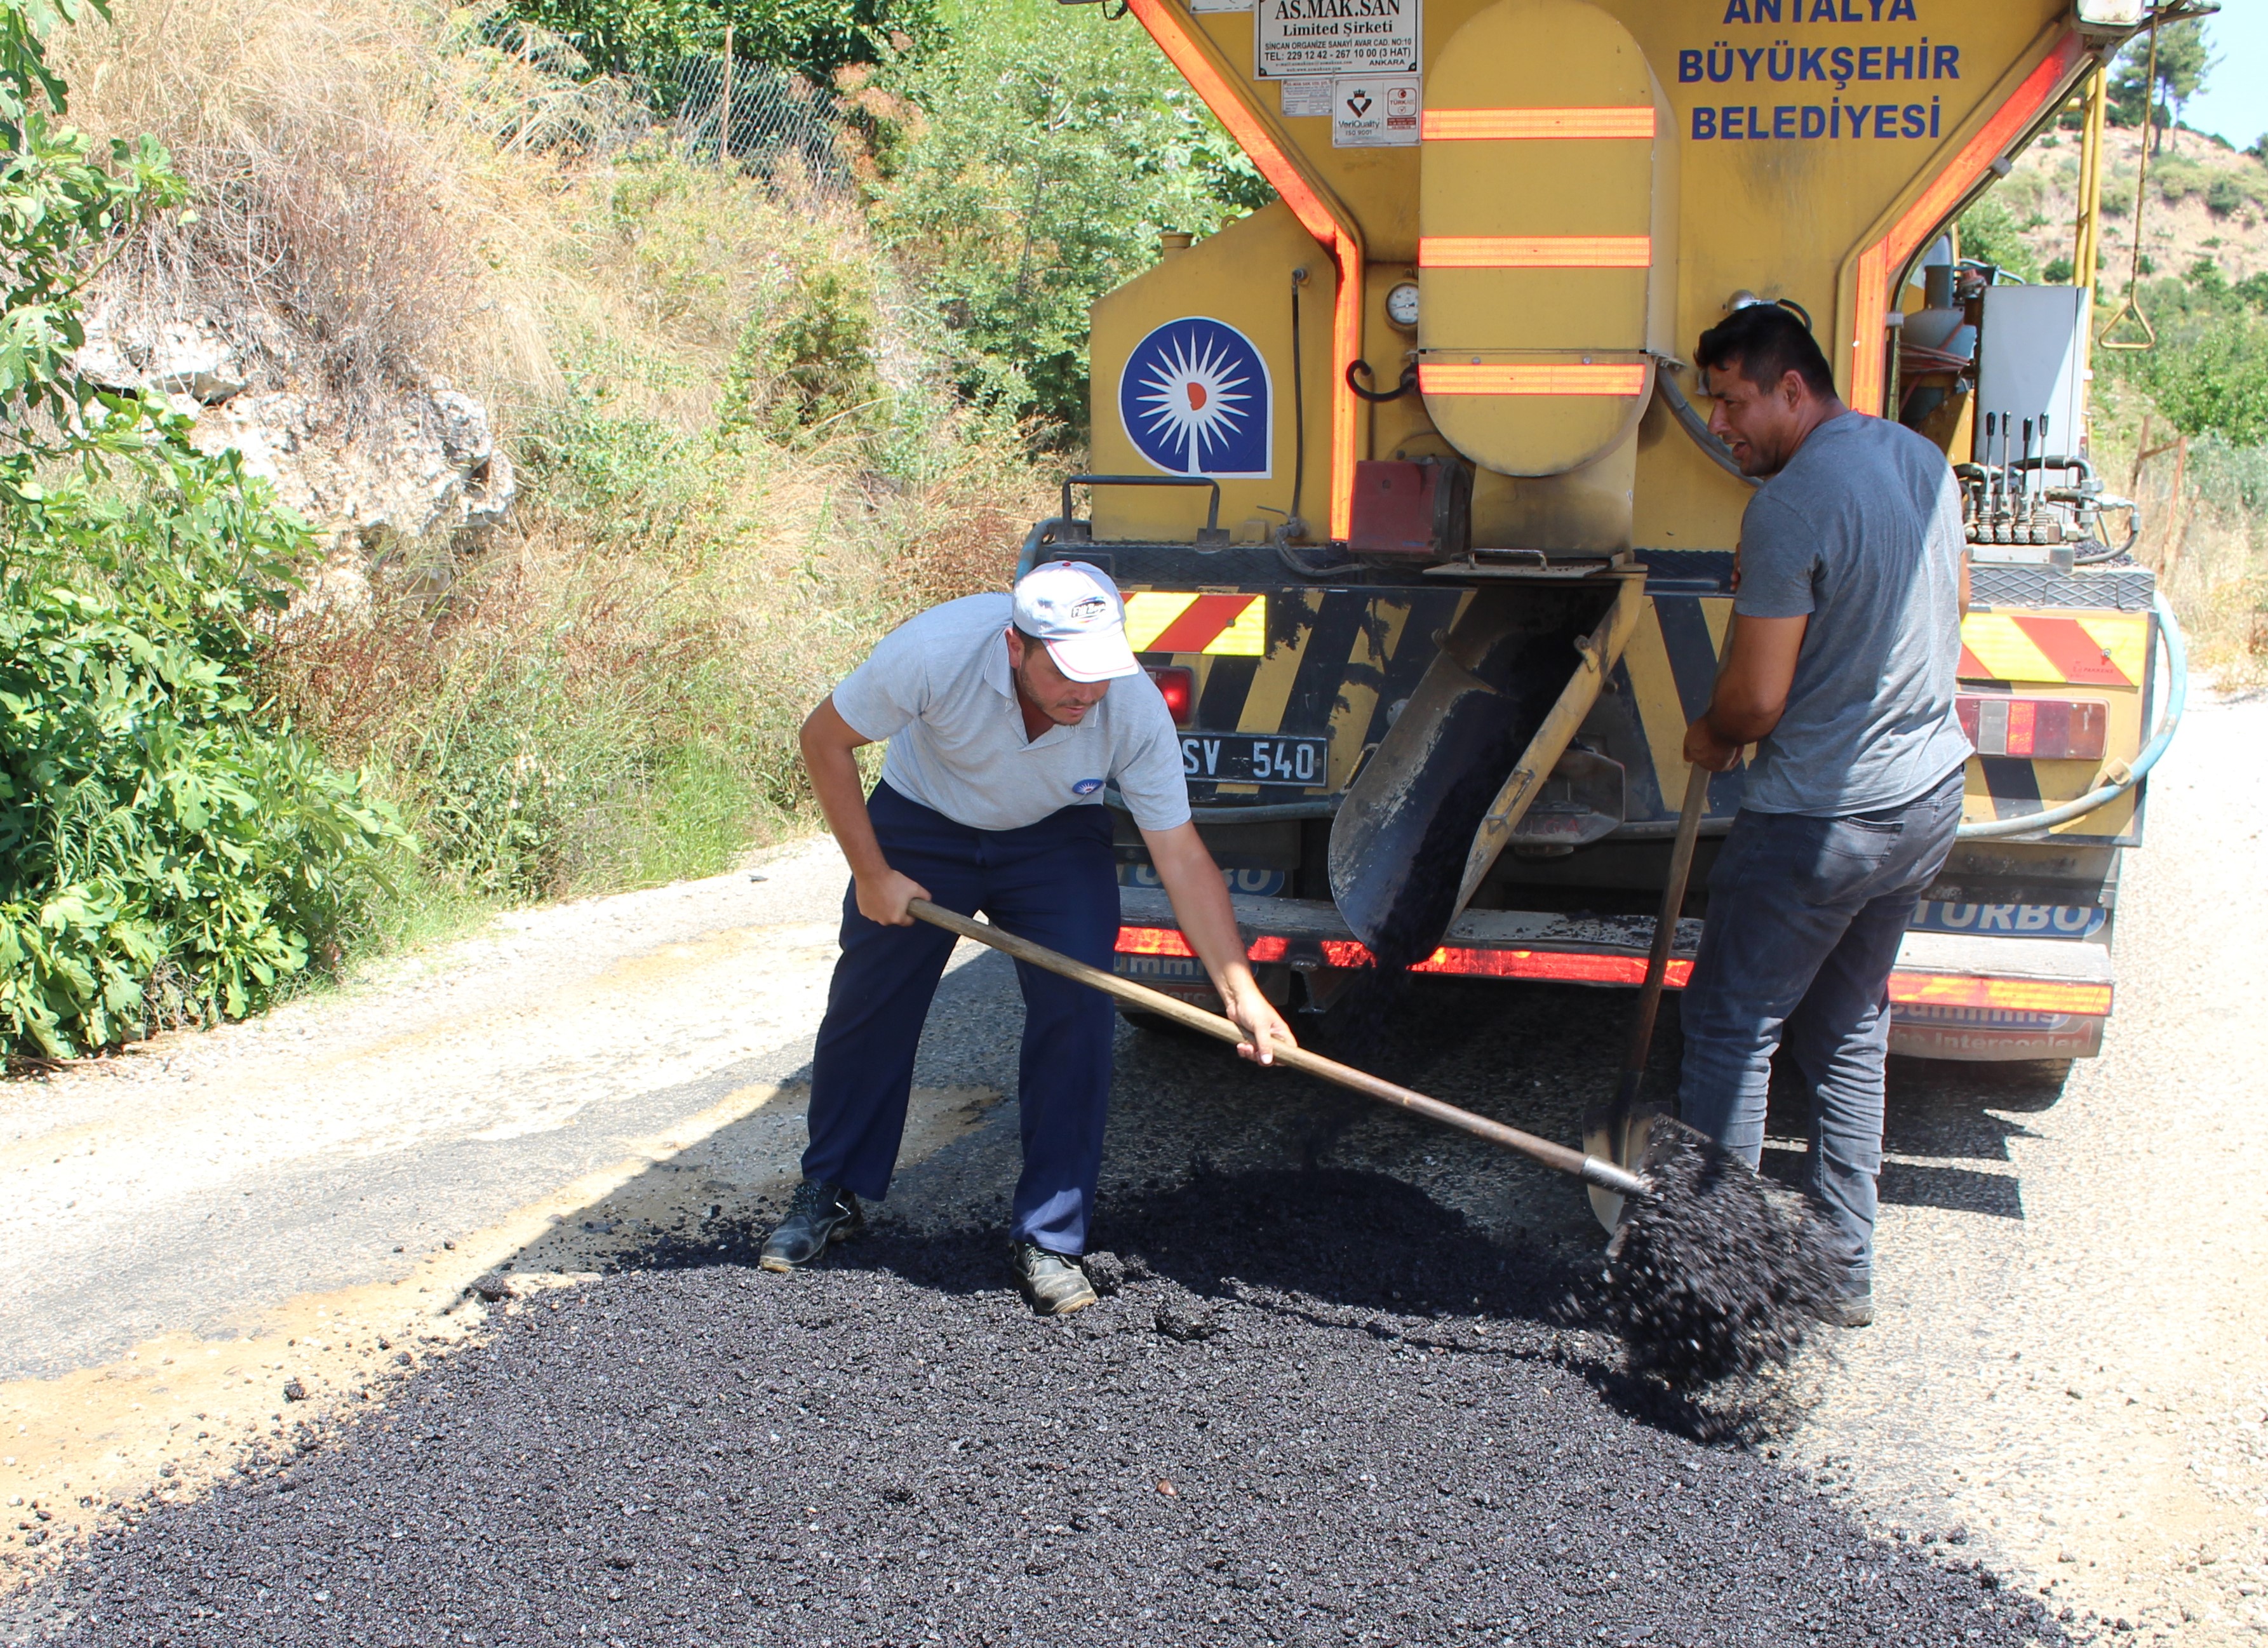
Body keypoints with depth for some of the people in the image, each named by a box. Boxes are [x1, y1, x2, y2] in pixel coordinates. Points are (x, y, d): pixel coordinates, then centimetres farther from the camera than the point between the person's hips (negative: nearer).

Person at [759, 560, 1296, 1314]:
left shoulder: (1137, 709, -32)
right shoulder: (937, 650, -36)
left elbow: (1183, 860, -23)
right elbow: (825, 739, -19)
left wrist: (1241, 992, -28)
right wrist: (871, 874, -16)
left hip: (1055, 838, 0)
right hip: (922, 825, 0)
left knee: (1079, 1012, -15)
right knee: (865, 1011, 5)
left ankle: (1047, 1240, -3)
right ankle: (828, 1193, 30)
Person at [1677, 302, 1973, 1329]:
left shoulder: (1792, 504, -21)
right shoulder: (1923, 459, 6)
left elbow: (1755, 698, -20)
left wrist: (1710, 738, 2)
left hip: (1819, 817, -9)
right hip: (1930, 792, 9)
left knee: (1732, 1027, 5)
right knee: (1849, 1028, 18)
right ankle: (1847, 1271, 24)